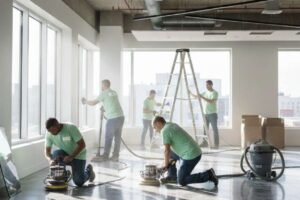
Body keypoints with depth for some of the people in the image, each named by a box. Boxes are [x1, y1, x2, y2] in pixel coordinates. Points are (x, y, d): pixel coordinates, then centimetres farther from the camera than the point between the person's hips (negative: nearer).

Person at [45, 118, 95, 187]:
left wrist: (71, 157, -34)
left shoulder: (71, 128, -26)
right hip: (64, 154, 4)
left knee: (79, 182, -12)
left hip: (78, 155, -4)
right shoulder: (49, 134, -13)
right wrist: (50, 160, -31)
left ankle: (88, 170, 22)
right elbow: (47, 150, -9)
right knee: (56, 153, -32)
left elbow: (82, 145, -24)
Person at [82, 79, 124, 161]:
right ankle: (115, 156, 12)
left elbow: (93, 103, 6)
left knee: (108, 137, 3)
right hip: (121, 116, 7)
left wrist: (85, 101, 24)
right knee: (117, 137, 9)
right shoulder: (114, 93, 18)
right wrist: (104, 107, 45)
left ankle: (105, 155, 8)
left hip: (113, 118, -6)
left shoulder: (103, 94, -2)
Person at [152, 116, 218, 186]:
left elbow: (167, 150, -12)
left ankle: (208, 175, -5)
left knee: (181, 181, -4)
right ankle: (172, 176, 22)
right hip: (195, 152, 10)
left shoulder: (164, 130, -10)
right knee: (170, 154, 23)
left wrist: (165, 164, 2)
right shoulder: (172, 125, 18)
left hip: (190, 156, -10)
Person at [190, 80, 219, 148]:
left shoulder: (215, 93, -7)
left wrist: (202, 97, -25)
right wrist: (191, 93, 1)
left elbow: (211, 101, -20)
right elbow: (197, 97, 16)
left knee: (215, 129, -4)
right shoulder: (205, 92, 13)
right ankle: (205, 143, 14)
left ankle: (216, 144, -2)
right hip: (205, 114, 6)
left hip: (212, 114, -6)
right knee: (205, 129, 7)